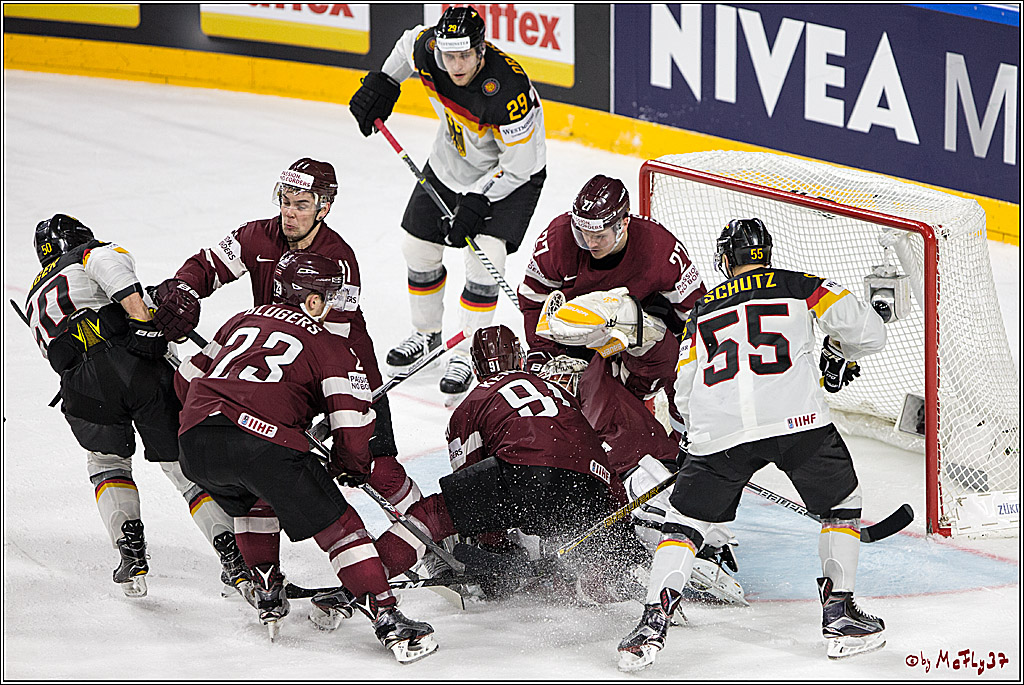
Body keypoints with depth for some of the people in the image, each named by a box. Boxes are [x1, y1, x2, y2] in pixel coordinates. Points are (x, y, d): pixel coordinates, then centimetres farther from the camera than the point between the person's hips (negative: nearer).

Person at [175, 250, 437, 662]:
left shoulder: (243, 321, 30)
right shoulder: (331, 346, 14)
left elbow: (189, 379, 33)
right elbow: (353, 419, 3)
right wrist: (350, 468, 21)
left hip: (195, 444, 6)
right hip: (264, 440, -5)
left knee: (250, 504, 36)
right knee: (337, 525, 5)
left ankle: (268, 597, 33)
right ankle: (387, 620, -1)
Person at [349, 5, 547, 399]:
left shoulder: (508, 90, -39)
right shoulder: (427, 50, -23)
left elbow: (520, 164, -28)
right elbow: (408, 44, 6)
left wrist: (475, 203, -29)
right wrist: (382, 83, 3)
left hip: (511, 173, -6)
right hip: (451, 160, 6)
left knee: (484, 257, -20)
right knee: (418, 248, 10)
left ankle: (466, 355, -7)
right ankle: (426, 334, 34)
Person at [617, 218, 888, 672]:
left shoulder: (703, 310, 26)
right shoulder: (801, 286, 20)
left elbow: (685, 393, 23)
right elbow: (867, 331, 12)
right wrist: (837, 355, 34)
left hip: (718, 429, 2)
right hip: (796, 416, -1)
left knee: (684, 521, 14)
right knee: (841, 503, 20)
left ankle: (652, 625, -1)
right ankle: (839, 615, 12)